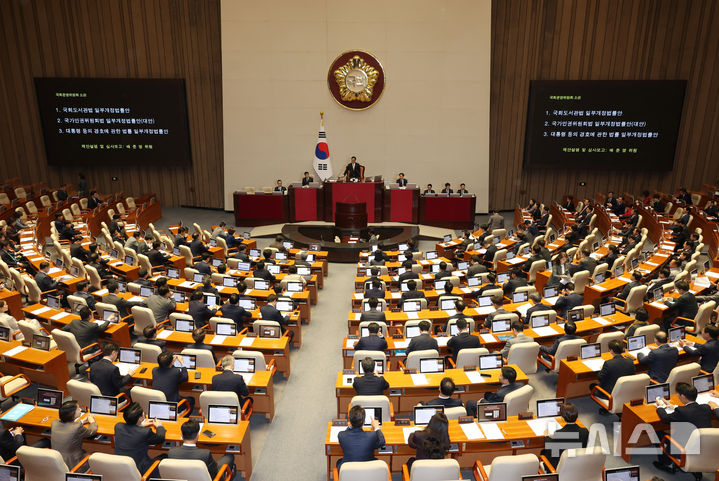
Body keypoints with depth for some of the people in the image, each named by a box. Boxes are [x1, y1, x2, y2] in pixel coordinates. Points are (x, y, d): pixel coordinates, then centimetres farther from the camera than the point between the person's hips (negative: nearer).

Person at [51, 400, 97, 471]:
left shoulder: (54, 423, -8)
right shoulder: (78, 427, -24)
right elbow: (92, 431, -4)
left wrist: (83, 421, 20)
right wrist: (92, 421, 14)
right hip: (72, 465, -6)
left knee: (84, 452, 27)